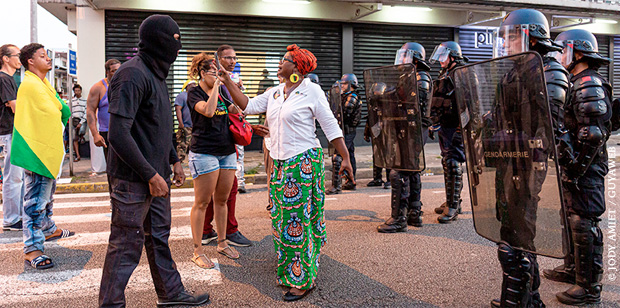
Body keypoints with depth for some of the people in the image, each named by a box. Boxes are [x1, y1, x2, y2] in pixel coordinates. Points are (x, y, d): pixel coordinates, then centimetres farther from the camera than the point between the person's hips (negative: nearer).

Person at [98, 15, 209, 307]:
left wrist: (174, 161, 20)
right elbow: (118, 135, -24)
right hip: (134, 180, -10)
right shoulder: (133, 74, -18)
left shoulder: (155, 73, 13)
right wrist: (151, 175, -22)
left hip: (156, 175, 10)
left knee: (159, 236, 19)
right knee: (126, 246, 2)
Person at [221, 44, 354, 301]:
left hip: (304, 161, -6)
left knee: (298, 219, -4)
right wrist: (228, 82, 7)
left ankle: (303, 279, 8)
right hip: (280, 163, 7)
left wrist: (346, 159, -9)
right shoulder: (274, 93, 12)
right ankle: (288, 271, 27)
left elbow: (331, 126, -6)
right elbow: (248, 106, 12)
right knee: (281, 218, 10)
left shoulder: (311, 91, -6)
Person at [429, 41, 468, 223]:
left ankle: (453, 207, -6)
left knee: (453, 164, -10)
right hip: (443, 126, 9)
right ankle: (451, 201, 23)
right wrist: (435, 124, 20)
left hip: (455, 128, -9)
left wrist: (461, 130, -23)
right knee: (447, 164, 13)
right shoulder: (444, 75, 17)